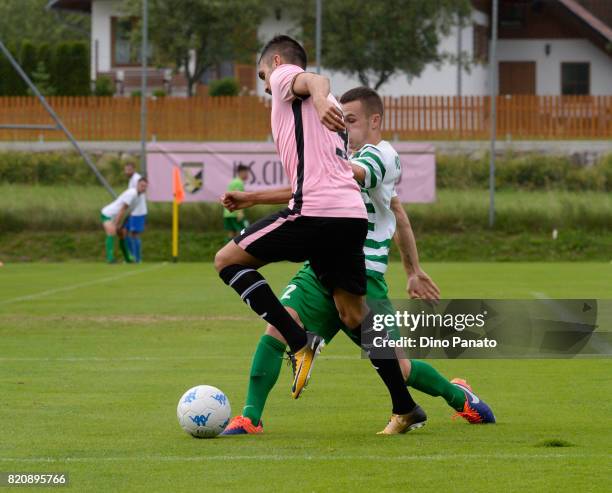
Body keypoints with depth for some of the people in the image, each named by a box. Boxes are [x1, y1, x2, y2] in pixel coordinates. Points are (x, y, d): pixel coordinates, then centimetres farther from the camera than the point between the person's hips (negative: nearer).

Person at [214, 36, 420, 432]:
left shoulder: (284, 75, 9)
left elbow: (316, 80, -17)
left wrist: (320, 98, -42)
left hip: (316, 212, -8)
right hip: (353, 213, 8)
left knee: (228, 260, 3)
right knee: (354, 313, 15)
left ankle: (301, 342, -10)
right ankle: (405, 407, 10)